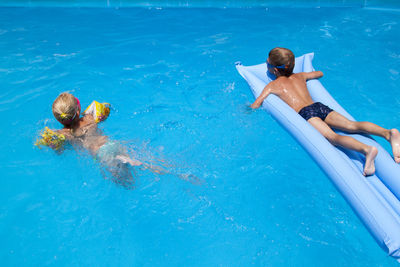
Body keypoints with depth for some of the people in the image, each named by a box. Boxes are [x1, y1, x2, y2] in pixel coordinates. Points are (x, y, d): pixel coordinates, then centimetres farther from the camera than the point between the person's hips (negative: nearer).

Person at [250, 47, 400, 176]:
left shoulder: (272, 86, 15)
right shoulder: (300, 76, 30)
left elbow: (255, 106, 10)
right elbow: (320, 73, 48)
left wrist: (249, 109, 34)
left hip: (305, 112, -6)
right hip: (320, 106, 6)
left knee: (332, 137, -23)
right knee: (352, 125, -8)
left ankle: (367, 149, -46)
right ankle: (388, 133, -29)